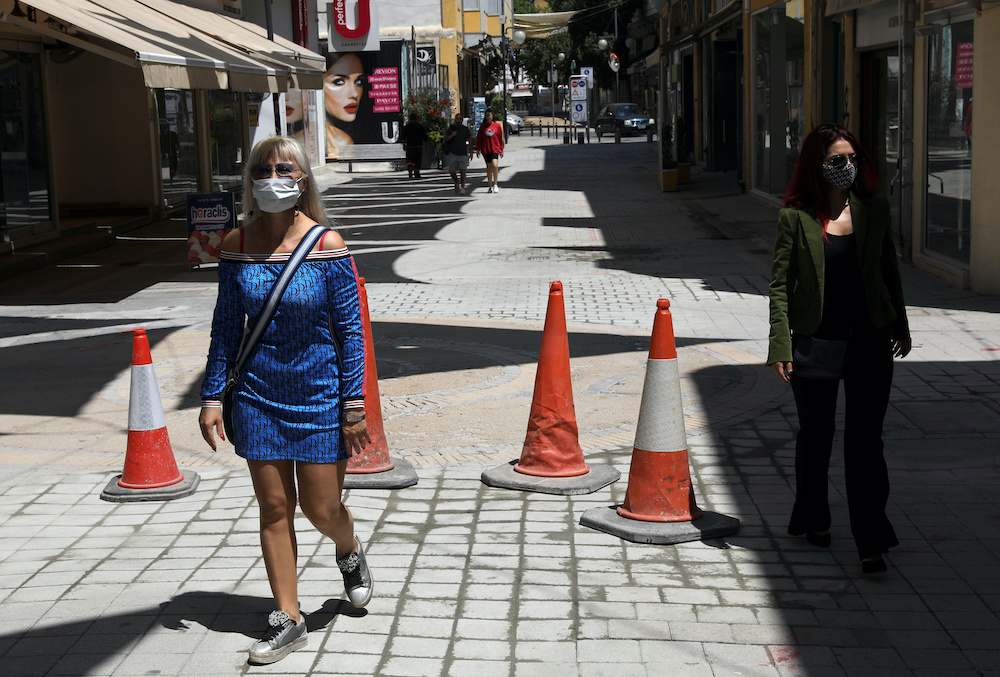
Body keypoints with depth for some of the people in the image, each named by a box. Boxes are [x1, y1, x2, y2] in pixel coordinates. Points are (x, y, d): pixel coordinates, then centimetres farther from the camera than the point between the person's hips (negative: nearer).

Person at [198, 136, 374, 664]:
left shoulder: (326, 246, -10)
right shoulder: (237, 245, -1)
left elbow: (350, 330, -7)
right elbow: (226, 326, 6)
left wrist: (354, 404, -10)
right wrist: (211, 396, 5)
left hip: (319, 395, -3)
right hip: (258, 395, 3)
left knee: (321, 508, 3)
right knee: (274, 509, 6)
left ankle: (350, 552, 39)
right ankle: (288, 620, 18)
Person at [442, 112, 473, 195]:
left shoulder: (465, 129, 2)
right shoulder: (451, 128, 1)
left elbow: (470, 141, 9)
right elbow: (445, 138, 2)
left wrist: (471, 153, 6)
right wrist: (451, 135, -18)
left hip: (463, 154, -1)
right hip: (452, 154, 1)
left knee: (463, 171, -15)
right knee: (452, 172, 2)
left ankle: (462, 188, -12)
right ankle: (457, 184, 30)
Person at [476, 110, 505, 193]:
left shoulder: (497, 125, 4)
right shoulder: (482, 126, 6)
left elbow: (501, 138, 8)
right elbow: (479, 138, 10)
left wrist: (502, 149, 9)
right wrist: (478, 149, 6)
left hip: (495, 149, -2)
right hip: (486, 150, 2)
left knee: (495, 165, -19)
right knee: (489, 167, 5)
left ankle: (495, 185, -7)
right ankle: (490, 187, 13)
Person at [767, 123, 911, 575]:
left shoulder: (875, 209, 3)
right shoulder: (796, 217, -6)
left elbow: (889, 270, 12)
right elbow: (780, 283, -6)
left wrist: (900, 326, 15)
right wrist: (780, 344, -13)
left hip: (869, 342, 1)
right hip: (815, 343, -1)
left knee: (866, 440, -1)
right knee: (815, 434, 15)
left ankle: (871, 542, 4)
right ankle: (814, 520, 35)